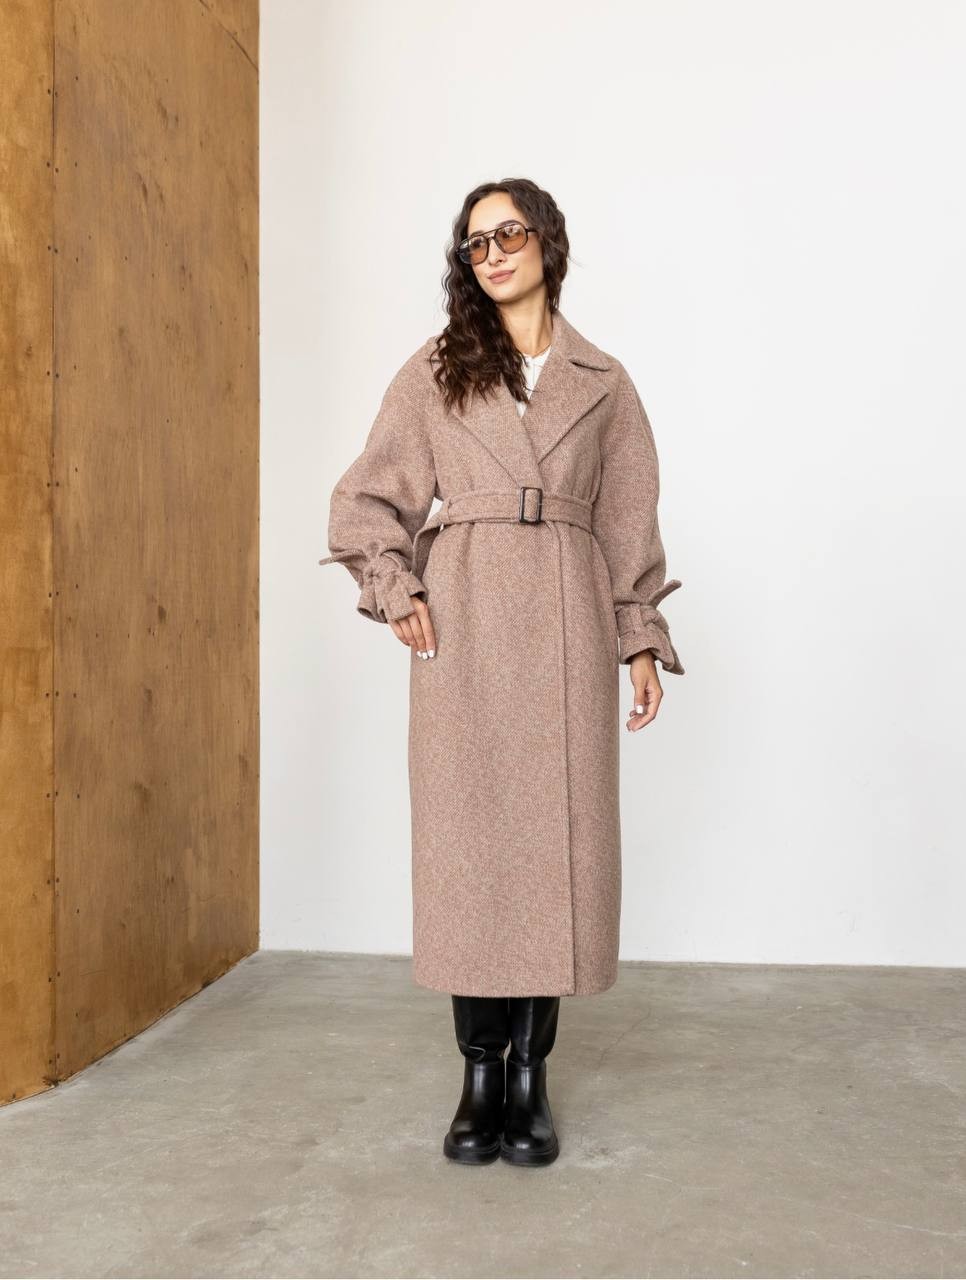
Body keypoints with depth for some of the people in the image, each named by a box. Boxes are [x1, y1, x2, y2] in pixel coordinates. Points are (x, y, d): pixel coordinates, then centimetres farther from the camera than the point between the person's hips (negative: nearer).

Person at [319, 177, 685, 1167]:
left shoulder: (602, 380, 13)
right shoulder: (434, 372, 10)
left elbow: (628, 518, 12)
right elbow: (367, 497, 11)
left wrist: (642, 638, 7)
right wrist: (396, 591, -3)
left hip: (567, 623, 1)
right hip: (463, 625, -1)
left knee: (561, 834, -1)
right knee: (467, 833, -1)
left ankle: (531, 1071, 11)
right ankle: (480, 1073, 11)